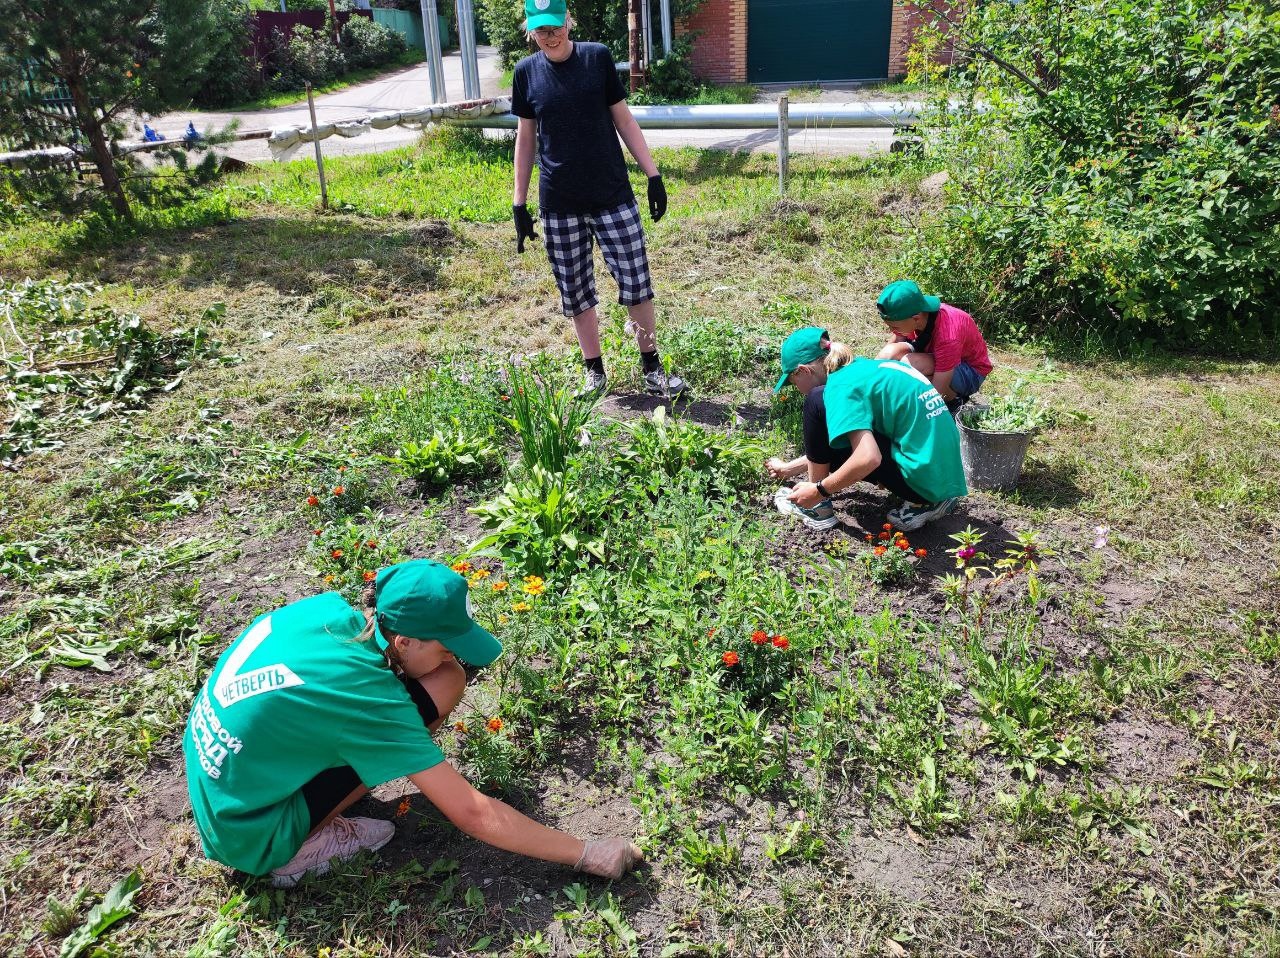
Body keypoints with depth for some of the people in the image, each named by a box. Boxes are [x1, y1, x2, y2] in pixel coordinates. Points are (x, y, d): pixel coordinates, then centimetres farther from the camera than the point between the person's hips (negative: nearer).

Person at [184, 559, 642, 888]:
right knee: (441, 685, -18)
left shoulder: (328, 608, -12)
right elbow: (473, 815, -25)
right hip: (250, 839, -7)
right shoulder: (370, 700, -29)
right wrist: (586, 854, -16)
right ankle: (303, 848, -6)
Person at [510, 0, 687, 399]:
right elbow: (525, 138, 8)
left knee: (637, 283, -2)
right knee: (576, 291, 7)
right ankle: (595, 372, 22)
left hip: (613, 197, -1)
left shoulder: (598, 57, -1)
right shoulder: (526, 72, 2)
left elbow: (623, 119, 4)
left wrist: (653, 174, 0)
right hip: (559, 205, 1)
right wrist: (519, 203, 6)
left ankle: (652, 369, 12)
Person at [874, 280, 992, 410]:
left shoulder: (948, 337, -38)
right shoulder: (907, 315, -20)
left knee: (909, 364, -34)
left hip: (970, 371, -6)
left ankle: (953, 400, -8)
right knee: (890, 353, -24)